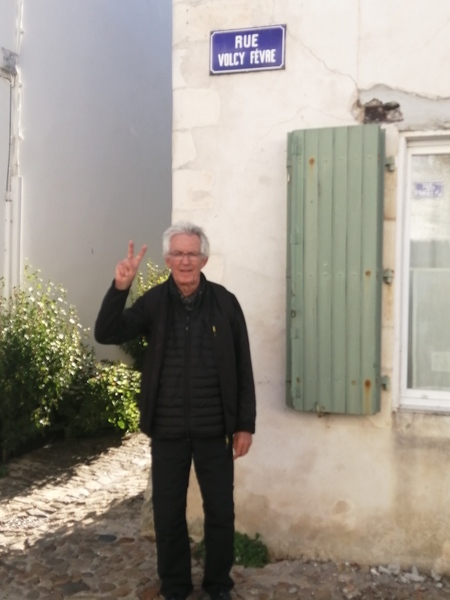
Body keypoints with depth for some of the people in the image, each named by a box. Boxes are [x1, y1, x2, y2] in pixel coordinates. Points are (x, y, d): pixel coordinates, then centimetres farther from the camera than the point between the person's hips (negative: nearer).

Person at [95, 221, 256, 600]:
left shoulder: (225, 302, -3)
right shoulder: (154, 302, -1)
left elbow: (243, 368, -1)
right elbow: (106, 334, -11)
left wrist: (245, 424, -2)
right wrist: (119, 288, -26)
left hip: (215, 430, 0)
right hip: (168, 430, 1)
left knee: (221, 512, 11)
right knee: (168, 514, 12)